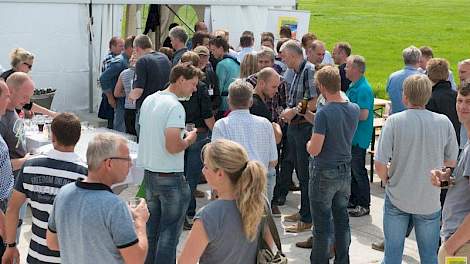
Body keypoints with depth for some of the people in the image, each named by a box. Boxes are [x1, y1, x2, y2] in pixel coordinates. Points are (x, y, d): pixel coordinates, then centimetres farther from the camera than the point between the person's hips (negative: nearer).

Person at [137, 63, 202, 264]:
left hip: (149, 172, 8)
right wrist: (188, 140, -7)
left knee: (152, 227, 19)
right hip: (170, 176, -8)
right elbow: (172, 147, -26)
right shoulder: (175, 106, -19)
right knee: (169, 232, 2)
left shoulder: (149, 100, 8)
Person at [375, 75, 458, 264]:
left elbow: (380, 164, -16)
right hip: (430, 201, 2)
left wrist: (388, 181, 3)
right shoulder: (444, 122, -8)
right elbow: (451, 162, 1)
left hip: (397, 199, -1)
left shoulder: (394, 121, -15)